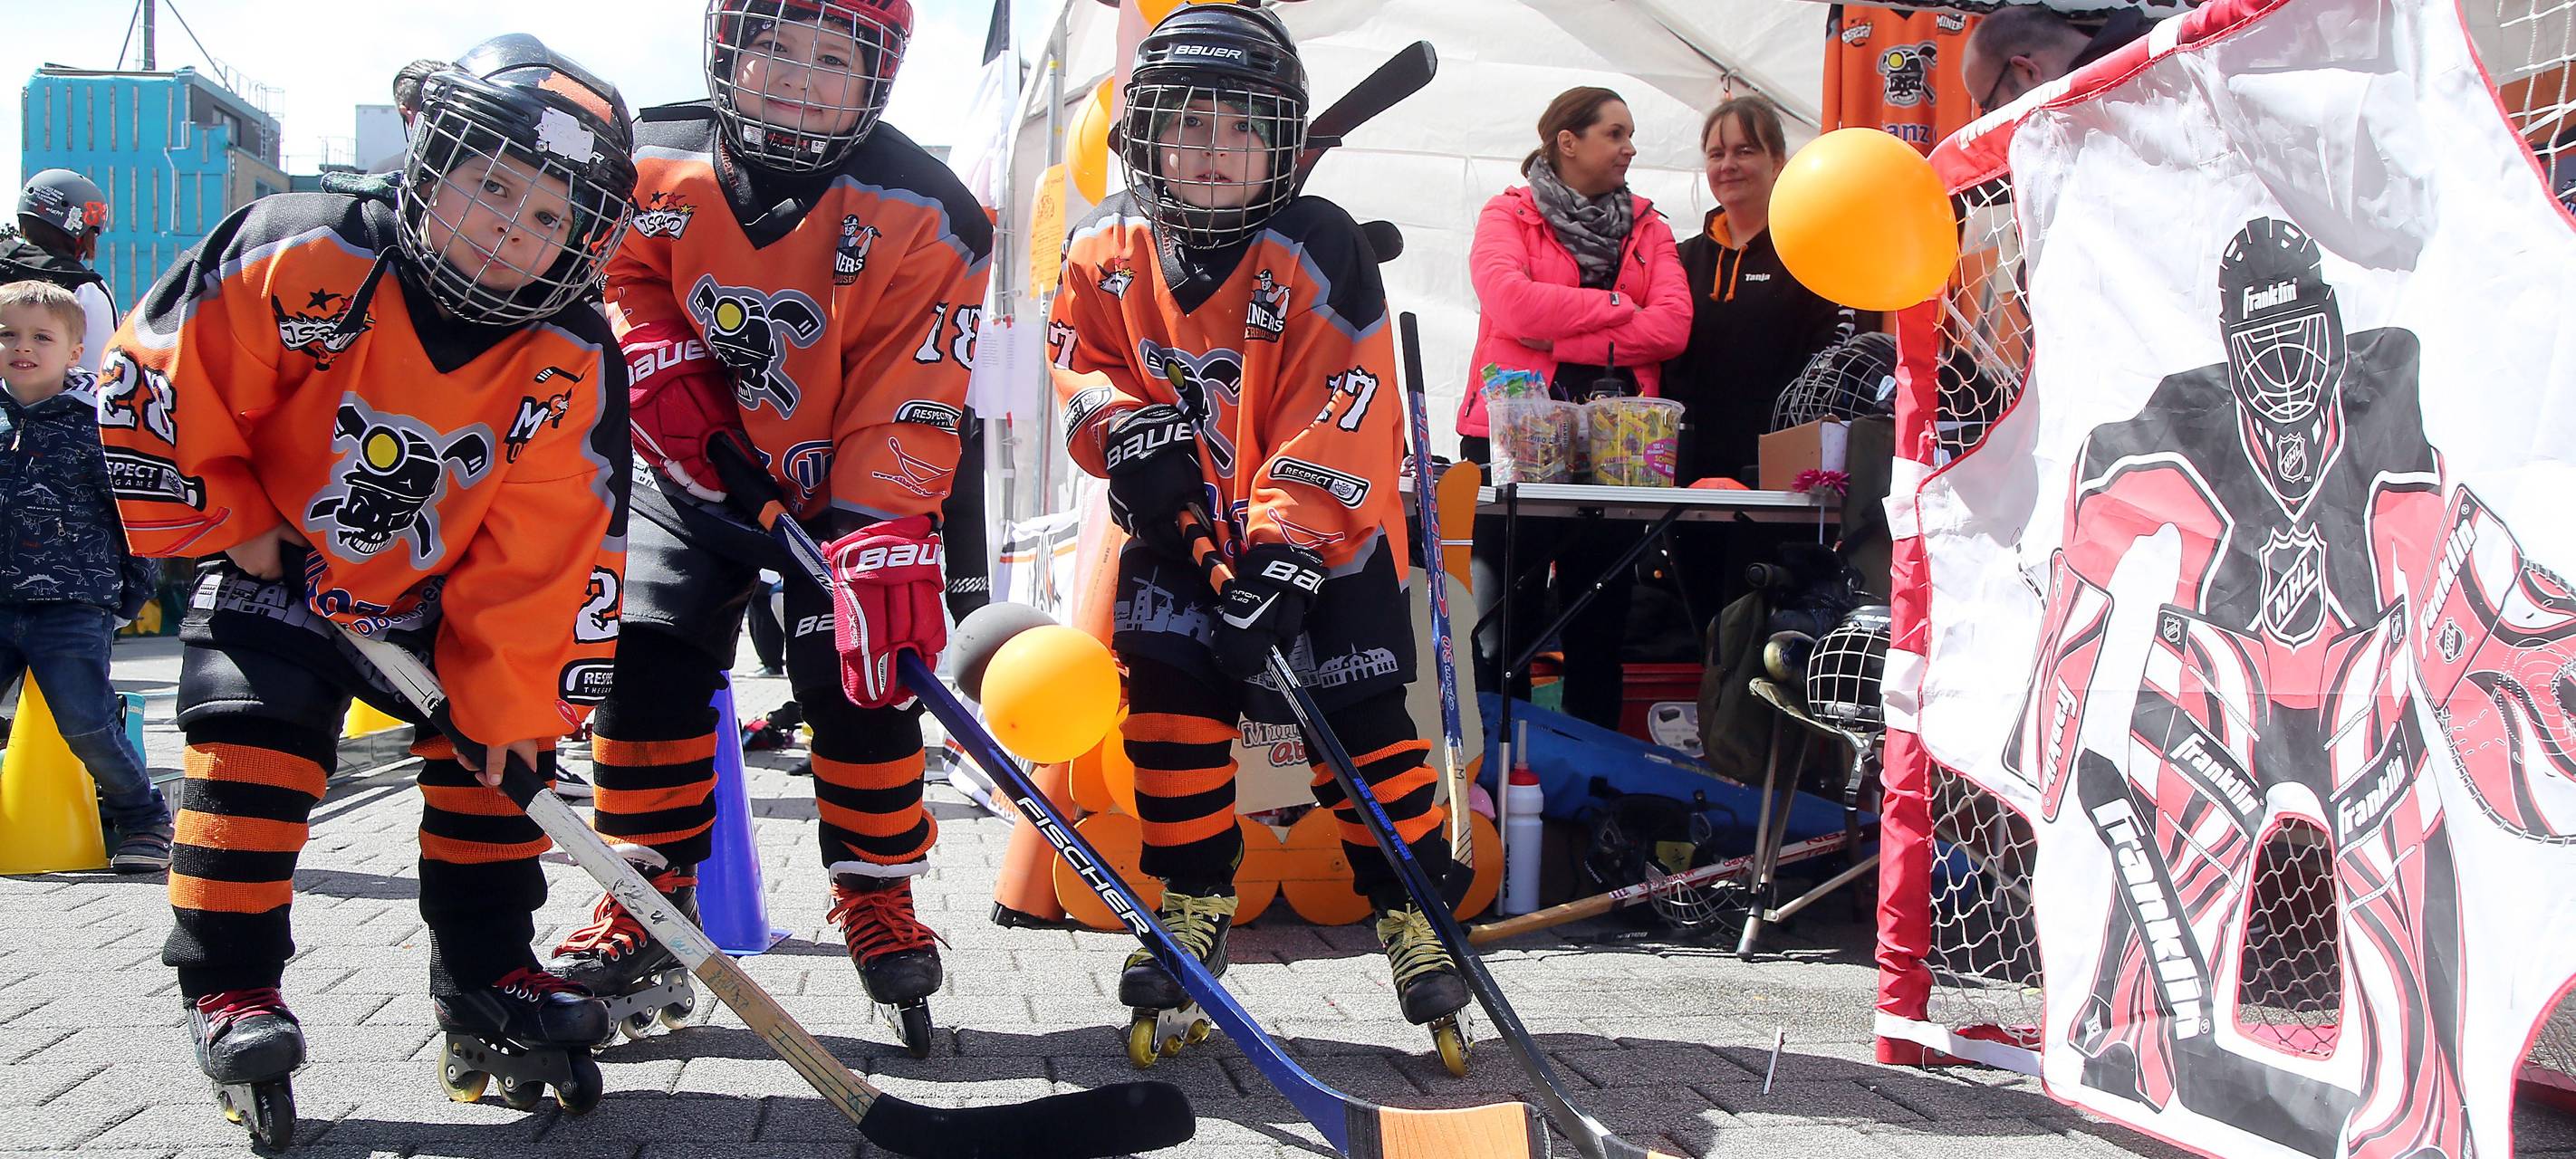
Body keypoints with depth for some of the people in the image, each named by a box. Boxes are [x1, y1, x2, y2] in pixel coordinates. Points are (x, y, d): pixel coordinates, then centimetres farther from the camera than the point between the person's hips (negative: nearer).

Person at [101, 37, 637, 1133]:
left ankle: (487, 979, 15)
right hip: (274, 574, -2)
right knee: (253, 746, -15)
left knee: (502, 735, -1)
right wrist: (233, 527, -13)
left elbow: (546, 554, -14)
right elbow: (151, 387, -16)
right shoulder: (300, 262, -24)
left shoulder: (571, 368, -18)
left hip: (448, 600, 3)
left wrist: (511, 702, -13)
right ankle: (230, 991, -2)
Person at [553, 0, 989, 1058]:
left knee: (860, 672, -12)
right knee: (648, 654, -7)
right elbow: (610, 275, 7)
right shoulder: (652, 167, -11)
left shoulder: (918, 214, -19)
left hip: (845, 489, -2)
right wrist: (656, 358, -14)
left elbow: (908, 400, -23)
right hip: (694, 477, 2)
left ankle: (878, 903, 6)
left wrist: (886, 538, -35)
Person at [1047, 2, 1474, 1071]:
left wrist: (1284, 549, -30)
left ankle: (1411, 910, 11)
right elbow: (1083, 362, 6)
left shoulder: (1318, 253, -20)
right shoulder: (1106, 252, -5)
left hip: (1318, 531, -3)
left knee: (1360, 720, -4)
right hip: (1180, 526, 3)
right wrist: (1132, 431, -16)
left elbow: (1334, 419, -23)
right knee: (1168, 698, -6)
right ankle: (1194, 903, 11)